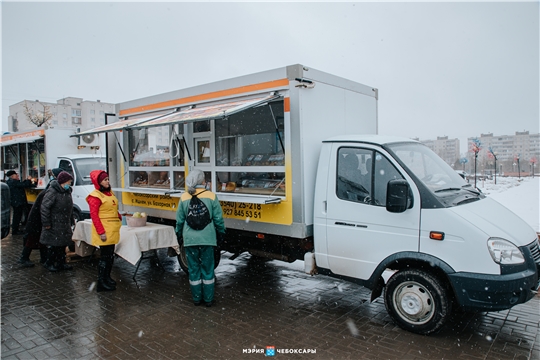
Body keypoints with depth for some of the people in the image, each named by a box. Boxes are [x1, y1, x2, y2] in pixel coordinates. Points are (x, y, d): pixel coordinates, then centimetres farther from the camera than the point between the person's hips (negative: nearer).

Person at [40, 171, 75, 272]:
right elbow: (44, 207, -20)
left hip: (64, 224, 8)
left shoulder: (67, 191, 10)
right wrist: (46, 223, -18)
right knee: (53, 245, 0)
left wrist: (70, 221, 19)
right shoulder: (52, 192, -18)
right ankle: (49, 263, 16)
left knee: (62, 245, 14)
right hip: (54, 225, -8)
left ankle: (61, 263, 24)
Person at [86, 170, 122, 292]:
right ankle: (101, 282, 8)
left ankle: (107, 278, 30)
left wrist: (119, 216, 5)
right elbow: (94, 215, -15)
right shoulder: (95, 196, -11)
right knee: (105, 256, -2)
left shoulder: (109, 193, 14)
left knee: (110, 255, 16)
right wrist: (101, 232, -19)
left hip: (113, 230, 8)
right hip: (104, 231, -8)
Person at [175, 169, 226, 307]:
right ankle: (208, 299, 18)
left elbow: (180, 219, 5)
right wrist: (221, 232, 14)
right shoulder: (211, 196, -7)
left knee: (194, 268, 13)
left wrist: (179, 233, 22)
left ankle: (197, 298, 23)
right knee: (207, 269, 10)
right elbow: (218, 219, -3)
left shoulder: (184, 197, -2)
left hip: (190, 238, 1)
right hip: (207, 238, -1)